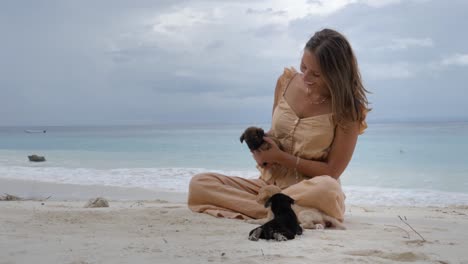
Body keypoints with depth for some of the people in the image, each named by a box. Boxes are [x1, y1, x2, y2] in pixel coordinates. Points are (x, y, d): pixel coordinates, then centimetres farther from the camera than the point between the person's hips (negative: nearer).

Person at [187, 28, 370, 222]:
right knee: (199, 184, -15)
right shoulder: (287, 81, 1)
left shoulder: (348, 109, -11)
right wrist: (262, 141, -9)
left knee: (326, 188, -43)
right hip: (271, 182, 5)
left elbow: (332, 171, -10)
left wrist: (281, 157, -13)